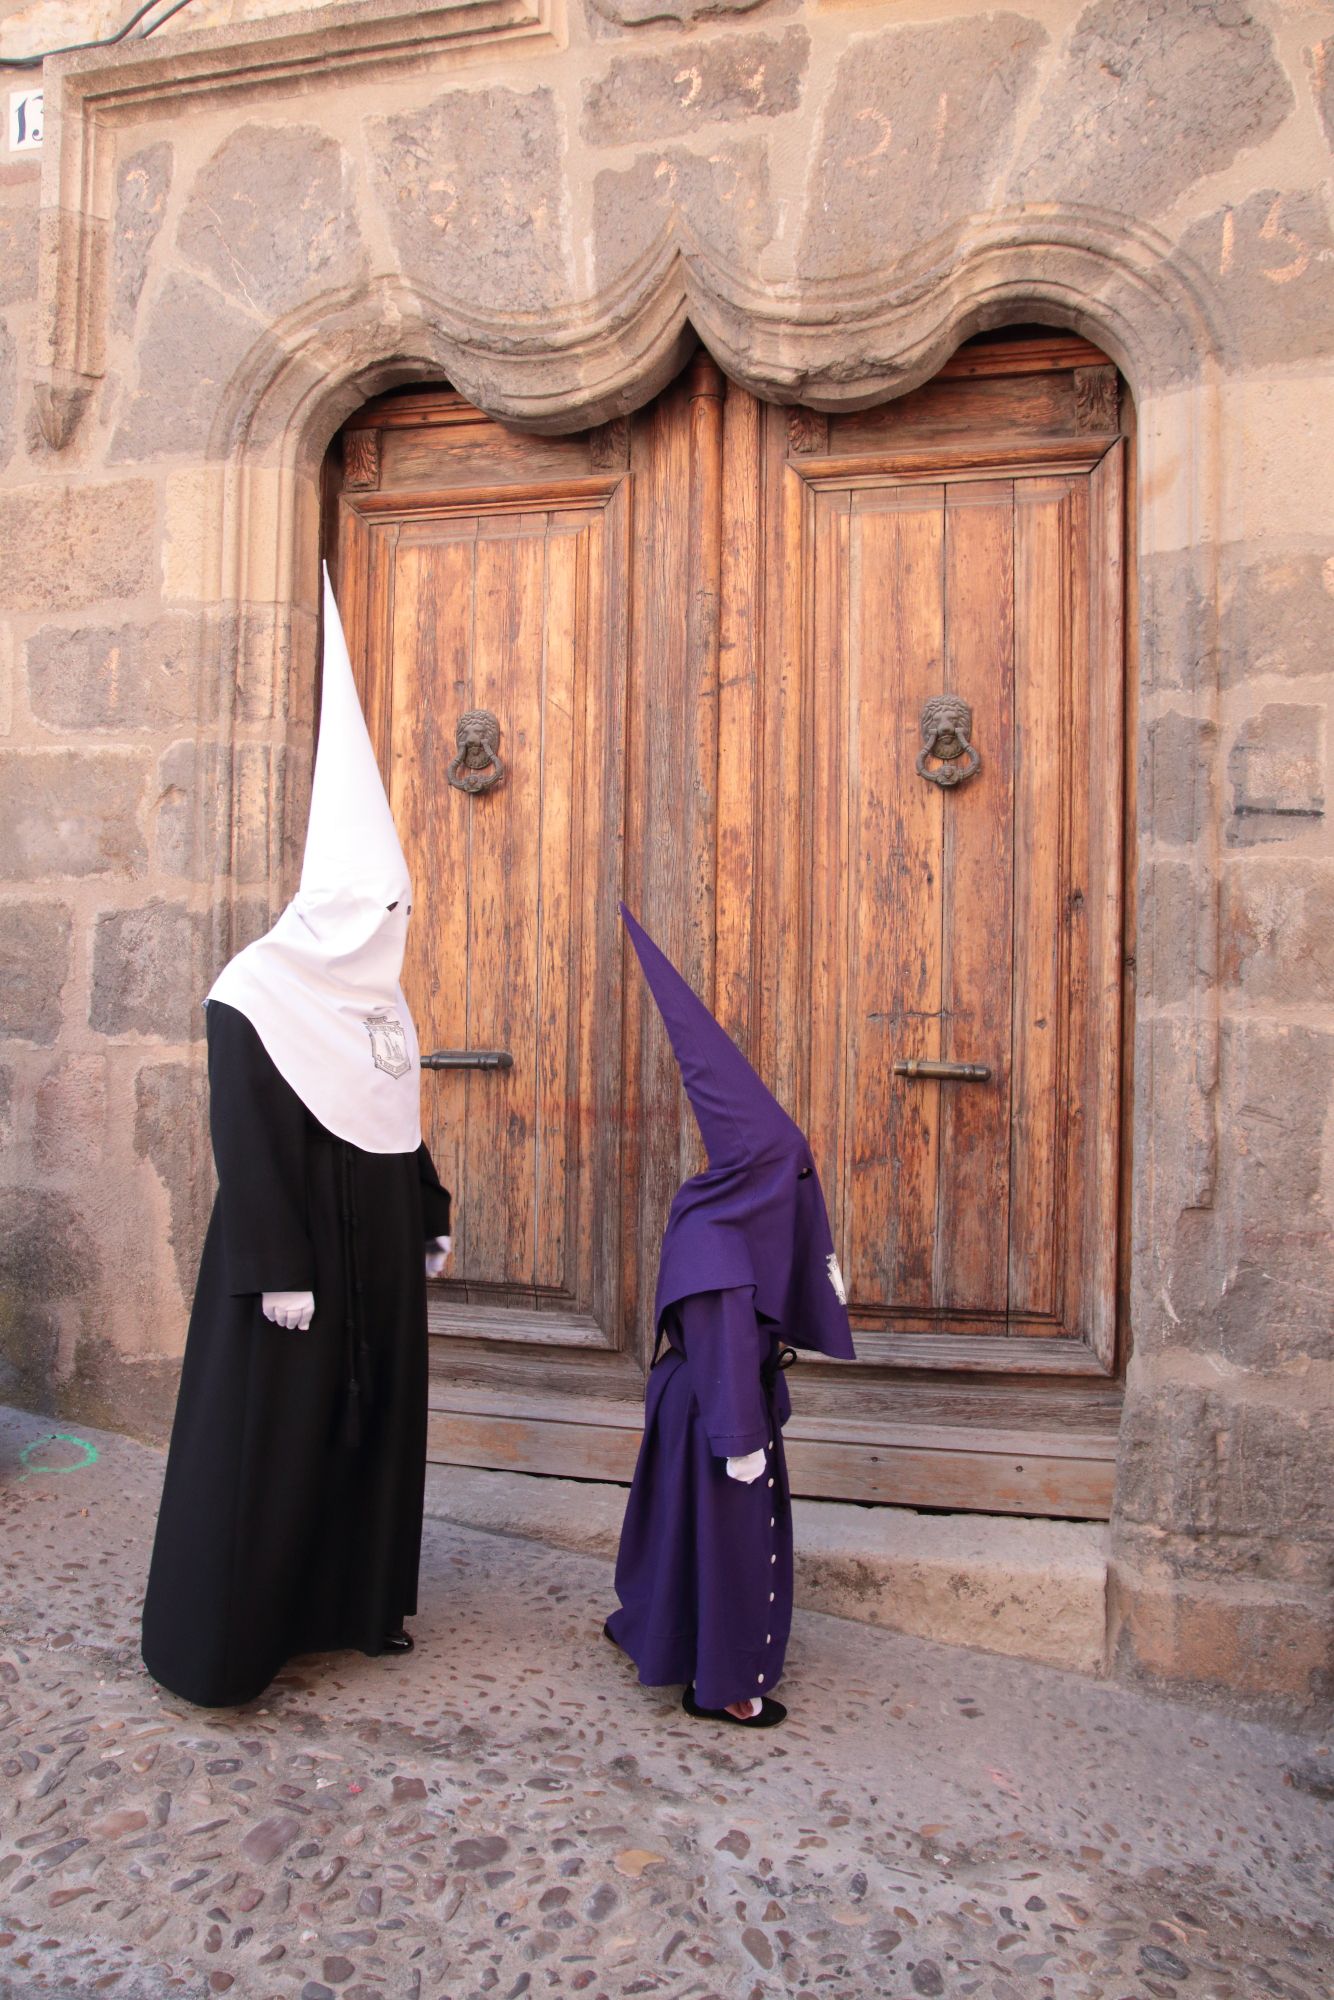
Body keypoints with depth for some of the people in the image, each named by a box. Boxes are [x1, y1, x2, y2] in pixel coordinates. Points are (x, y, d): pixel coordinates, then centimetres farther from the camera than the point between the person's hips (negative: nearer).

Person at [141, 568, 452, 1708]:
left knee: (376, 1414, 13)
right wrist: (279, 1268, -20)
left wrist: (431, 1222, 16)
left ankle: (356, 1598, 29)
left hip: (380, 1243, 8)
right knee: (271, 1429, 0)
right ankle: (222, 1642, 15)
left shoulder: (379, 998, 9)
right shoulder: (257, 998, -14)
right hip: (297, 1238, -7)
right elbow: (245, 1143, -17)